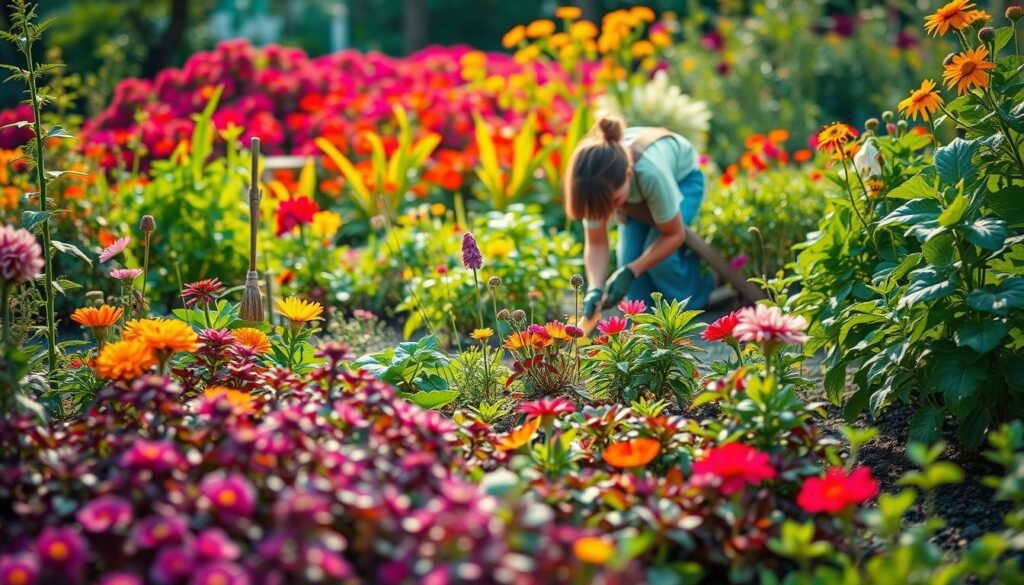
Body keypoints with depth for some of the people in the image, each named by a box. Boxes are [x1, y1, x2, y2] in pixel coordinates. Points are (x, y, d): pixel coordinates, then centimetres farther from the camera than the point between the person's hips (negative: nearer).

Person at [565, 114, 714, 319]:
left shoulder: (651, 172, -46)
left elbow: (674, 235, -28)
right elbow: (596, 245, -23)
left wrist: (630, 272, -35)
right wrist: (595, 288, -41)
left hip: (681, 178, -4)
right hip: (637, 193, 4)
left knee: (658, 256, -20)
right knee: (629, 256, -14)